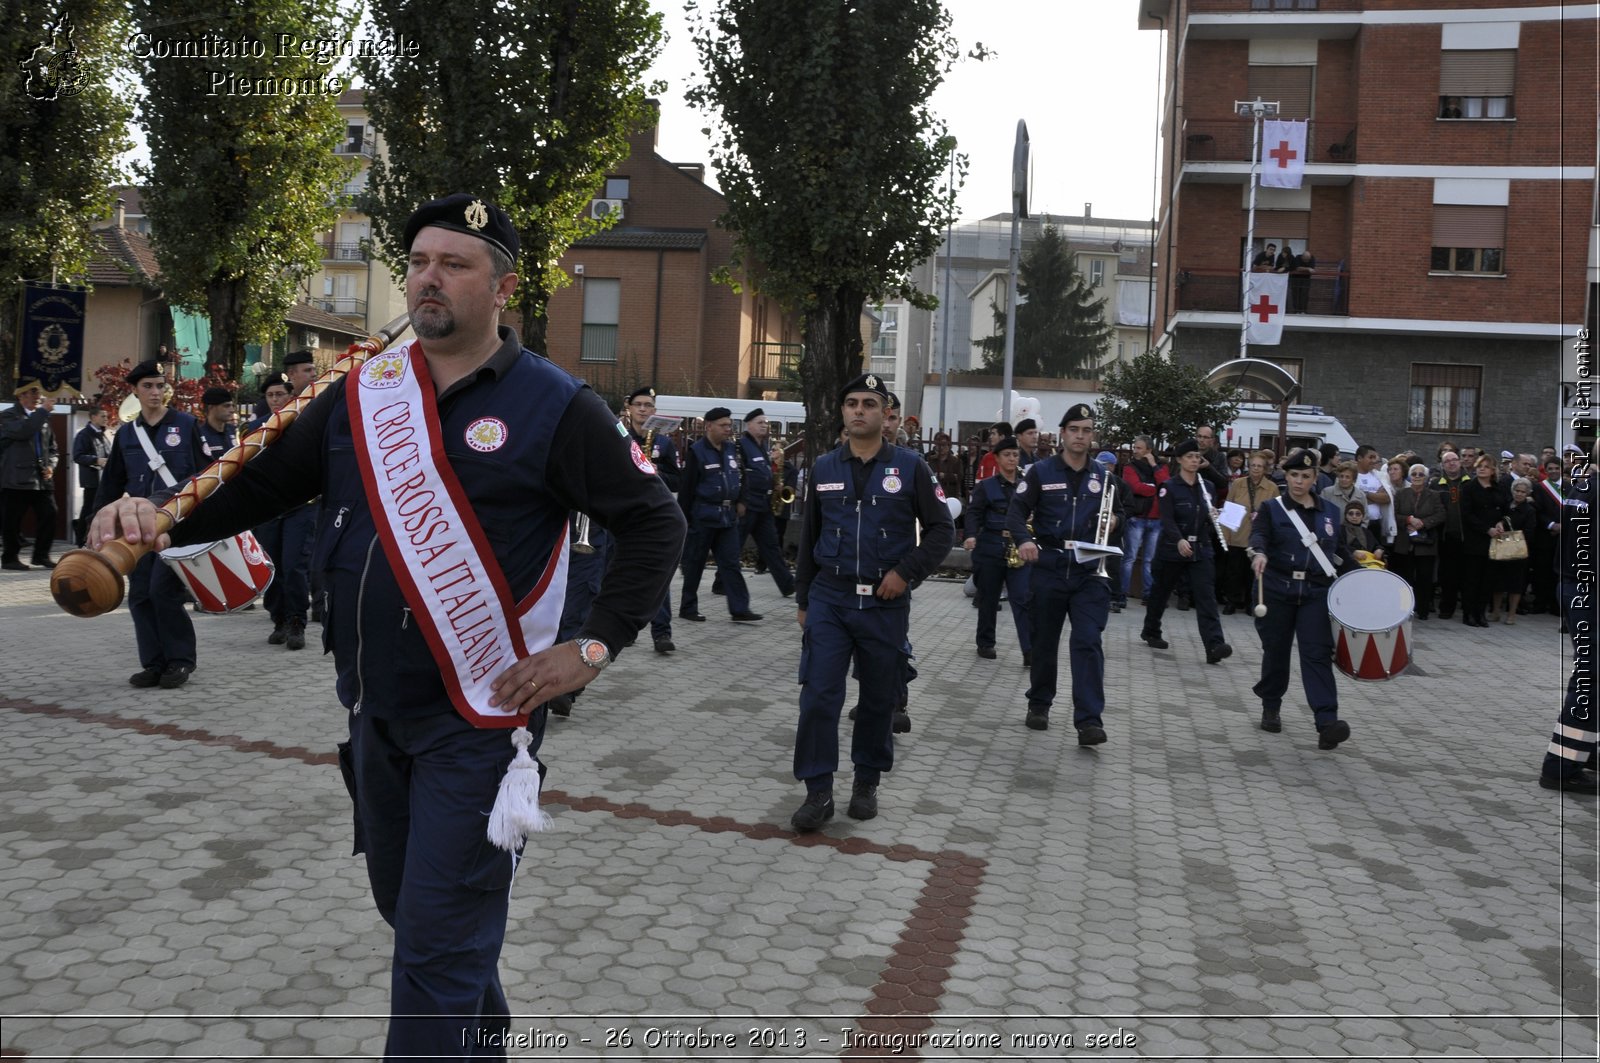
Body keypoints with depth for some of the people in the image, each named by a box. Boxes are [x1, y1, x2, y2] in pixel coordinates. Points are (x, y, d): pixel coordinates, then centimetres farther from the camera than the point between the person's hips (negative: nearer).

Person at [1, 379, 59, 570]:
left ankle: (41, 555, 12)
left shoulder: (42, 417, 17)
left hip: (42, 479, 6)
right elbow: (23, 431, -24)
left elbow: (52, 448, 21)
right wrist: (43, 411, -18)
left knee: (49, 515, -1)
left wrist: (50, 465, 3)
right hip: (16, 479, -5)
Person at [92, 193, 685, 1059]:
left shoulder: (554, 407, -11)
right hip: (374, 711, 7)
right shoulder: (361, 394, 5)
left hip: (478, 719, -6)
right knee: (405, 906, 22)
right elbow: (265, 480, 6)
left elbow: (654, 523, -8)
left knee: (437, 944, -3)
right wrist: (160, 517, -13)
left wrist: (594, 647, -15)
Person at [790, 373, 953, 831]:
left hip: (886, 604, -1)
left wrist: (907, 572, -12)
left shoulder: (910, 466, -2)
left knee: (879, 699, 10)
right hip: (829, 599, 1)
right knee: (818, 696, -7)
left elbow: (942, 530, 1)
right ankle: (818, 792, 1)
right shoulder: (823, 468, 6)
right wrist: (803, 599, 13)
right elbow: (809, 538, 13)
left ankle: (866, 783, 27)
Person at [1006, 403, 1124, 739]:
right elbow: (1017, 511, -6)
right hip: (1049, 569, -1)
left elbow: (1117, 512, 22)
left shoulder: (1102, 477, 10)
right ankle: (1039, 705, 29)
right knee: (1044, 641, 10)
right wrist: (1024, 540, -25)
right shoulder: (1041, 472, 0)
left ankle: (1089, 720, -13)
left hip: (1089, 572, 1)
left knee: (1088, 642, -11)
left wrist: (1115, 519, -3)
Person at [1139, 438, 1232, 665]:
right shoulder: (1169, 488, -7)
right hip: (1172, 550, -3)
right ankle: (1151, 631, 36)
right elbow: (1167, 519, -19)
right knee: (1161, 592, 13)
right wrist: (1179, 540, -35)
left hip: (1202, 550, 3)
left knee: (1206, 597, -10)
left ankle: (1215, 646, -20)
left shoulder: (1205, 487, 8)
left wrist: (1215, 519, -5)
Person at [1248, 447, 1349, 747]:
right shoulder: (1271, 508, 1)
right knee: (1276, 651, 8)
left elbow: (1338, 550, 18)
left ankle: (1327, 723, -18)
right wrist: (1259, 553, -39)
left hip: (1316, 593, 1)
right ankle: (1271, 708, 30)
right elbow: (1259, 534, -18)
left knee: (1318, 654, -10)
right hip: (1277, 590, -1)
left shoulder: (1330, 511, 11)